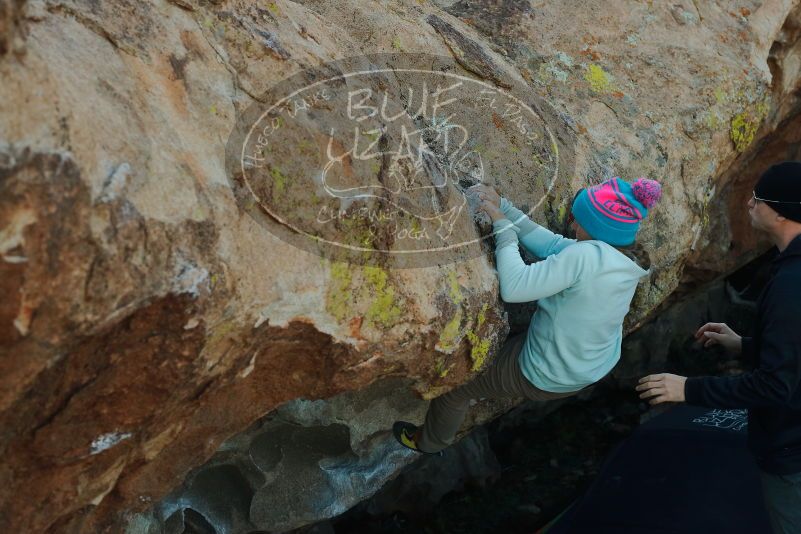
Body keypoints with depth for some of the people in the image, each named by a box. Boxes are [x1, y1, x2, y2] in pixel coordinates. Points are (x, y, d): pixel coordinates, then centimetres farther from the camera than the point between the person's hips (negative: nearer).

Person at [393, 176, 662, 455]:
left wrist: (503, 226, -25)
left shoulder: (586, 255, -35)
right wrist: (503, 207, -7)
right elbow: (550, 245, -4)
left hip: (549, 378, -8)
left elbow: (513, 287, -37)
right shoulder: (628, 258, -8)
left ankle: (430, 442, 39)